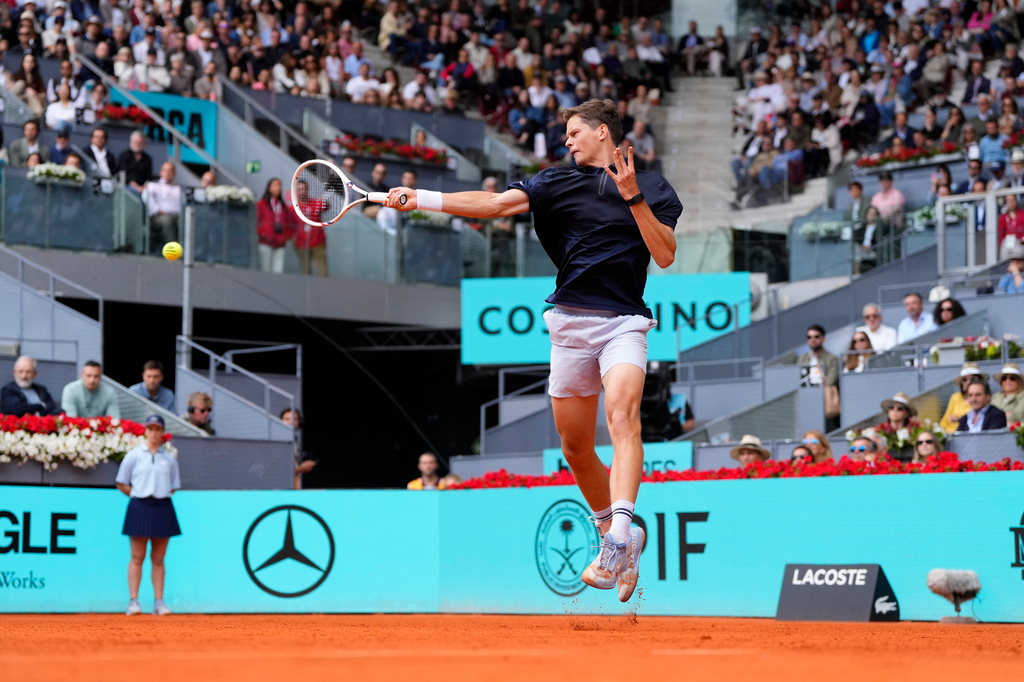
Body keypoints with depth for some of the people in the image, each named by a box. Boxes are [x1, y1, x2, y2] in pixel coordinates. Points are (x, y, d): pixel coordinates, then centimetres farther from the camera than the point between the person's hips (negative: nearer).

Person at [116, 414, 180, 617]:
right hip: (140, 507, -2)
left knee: (158, 559, 6)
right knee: (137, 557, -4)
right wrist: (139, 495, -2)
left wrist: (163, 494, 3)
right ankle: (133, 601, -4)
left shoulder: (169, 458, 10)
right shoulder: (134, 455, 4)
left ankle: (159, 602, 8)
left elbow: (174, 486, 18)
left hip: (163, 508, 3)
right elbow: (122, 484, 6)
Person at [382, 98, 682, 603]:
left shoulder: (652, 188, 6)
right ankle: (615, 539, 26)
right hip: (570, 321, 4)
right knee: (574, 446, 7)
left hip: (624, 321, -4)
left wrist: (634, 198, -15)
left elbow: (665, 255, -4)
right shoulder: (558, 182, 10)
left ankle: (620, 535, -41)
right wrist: (422, 198, -14)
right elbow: (496, 204, -2)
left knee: (622, 412, -29)